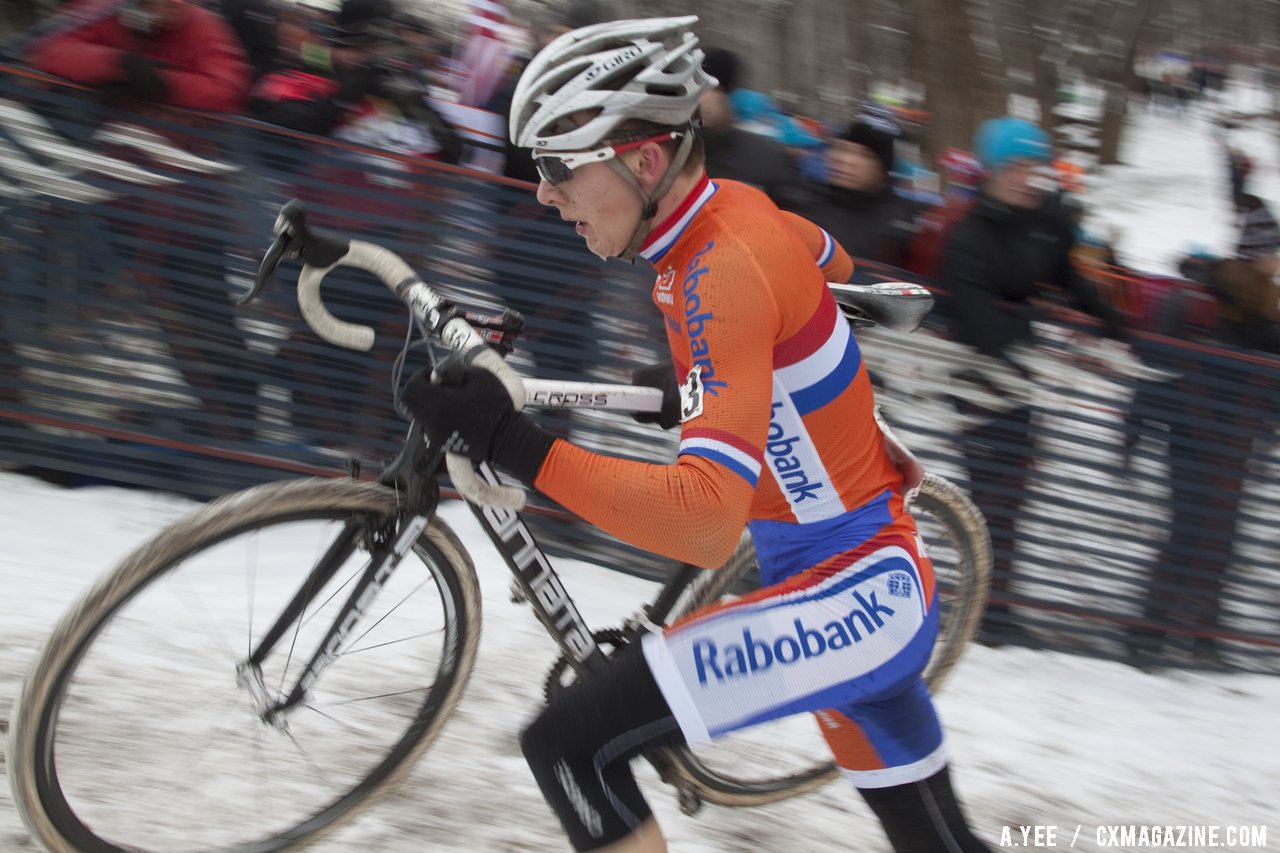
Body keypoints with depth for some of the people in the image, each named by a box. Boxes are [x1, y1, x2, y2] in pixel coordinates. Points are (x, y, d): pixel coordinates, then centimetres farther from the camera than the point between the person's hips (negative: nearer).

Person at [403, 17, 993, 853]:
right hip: (885, 591, 10)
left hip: (859, 599, -10)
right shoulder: (736, 206, 1)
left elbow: (709, 518, -36)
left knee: (569, 747, -18)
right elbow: (831, 260, 27)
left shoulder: (723, 270, -25)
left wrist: (514, 445, -37)